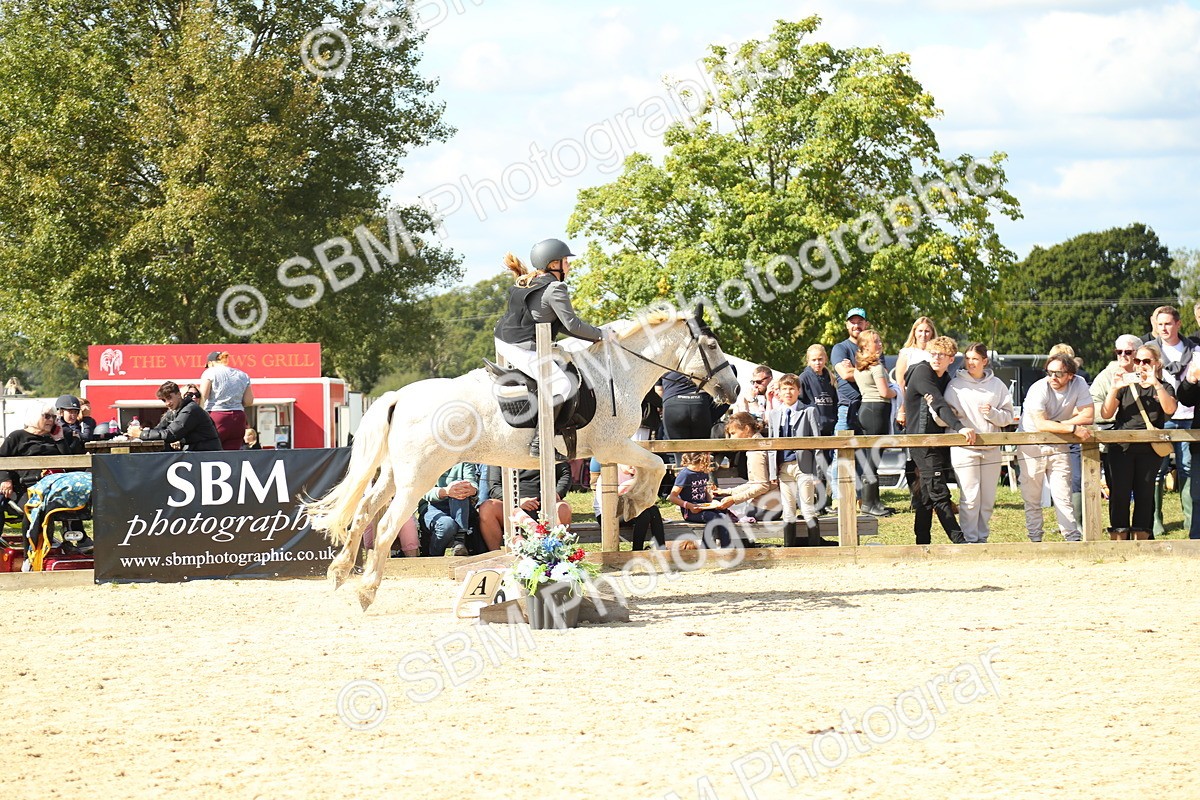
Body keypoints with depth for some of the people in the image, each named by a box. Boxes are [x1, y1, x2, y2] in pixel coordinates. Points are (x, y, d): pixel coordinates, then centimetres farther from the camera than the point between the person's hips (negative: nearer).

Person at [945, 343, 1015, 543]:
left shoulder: (997, 385, 9)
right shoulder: (955, 385, 2)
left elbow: (1008, 417, 7)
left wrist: (992, 413, -10)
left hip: (991, 450, 3)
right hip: (964, 450, -3)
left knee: (988, 499, 6)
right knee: (970, 498, -7)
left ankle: (982, 537, 17)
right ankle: (970, 539, -1)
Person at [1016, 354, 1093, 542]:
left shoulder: (1079, 386, -9)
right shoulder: (1038, 389, -20)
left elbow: (1088, 416, -15)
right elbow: (1041, 424, -29)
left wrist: (1057, 425, -19)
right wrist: (1073, 428, -32)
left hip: (1058, 447, 2)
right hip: (1031, 447, -2)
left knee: (1063, 497, -2)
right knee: (1032, 499, 3)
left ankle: (1074, 538, -1)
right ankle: (1035, 539, 11)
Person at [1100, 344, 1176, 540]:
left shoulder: (1164, 388, 10)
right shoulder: (1125, 385, 11)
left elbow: (1170, 409, -13)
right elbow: (1106, 414, 0)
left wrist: (1155, 384, -23)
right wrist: (1114, 388, -14)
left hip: (1150, 449, 0)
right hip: (1122, 448, 0)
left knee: (1144, 493, 2)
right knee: (1119, 492, -6)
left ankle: (1140, 536, 9)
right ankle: (1119, 537, -3)